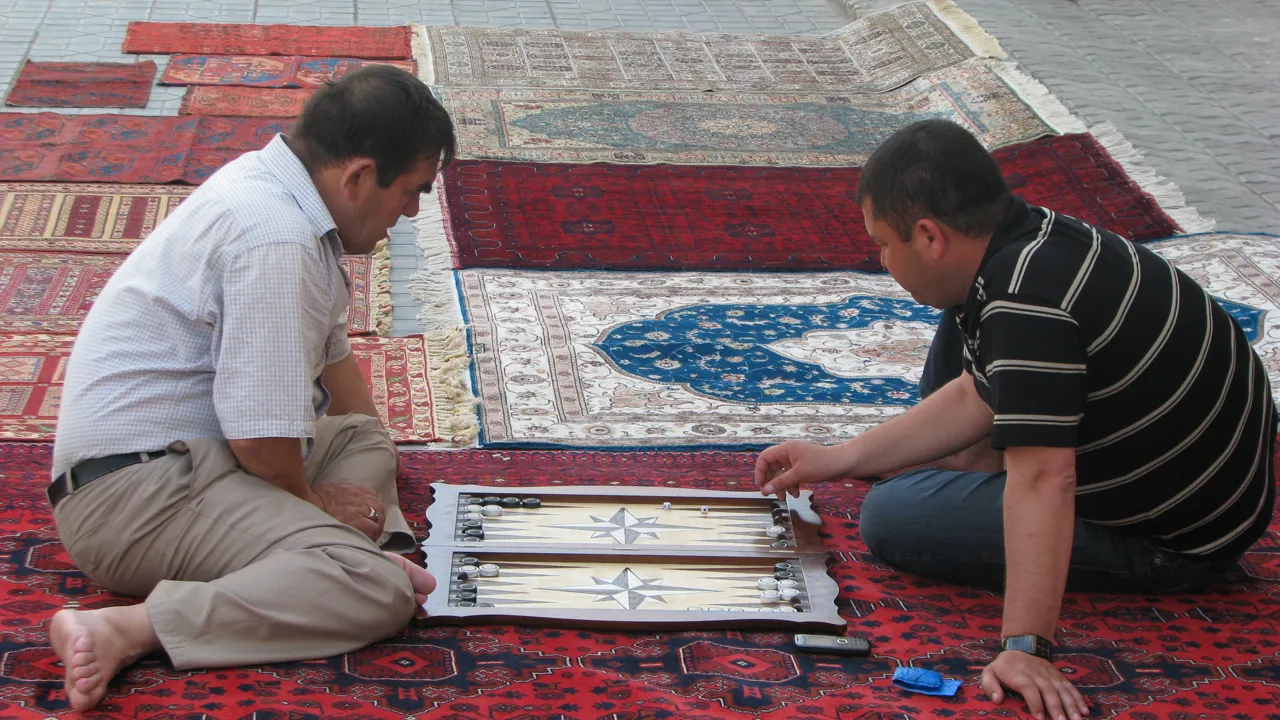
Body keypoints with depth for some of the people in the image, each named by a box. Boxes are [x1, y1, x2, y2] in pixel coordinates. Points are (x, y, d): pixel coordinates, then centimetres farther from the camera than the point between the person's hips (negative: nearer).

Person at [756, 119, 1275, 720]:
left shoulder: (1028, 300, -32)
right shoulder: (1034, 237, -1)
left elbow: (1042, 482, -39)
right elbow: (975, 397, 11)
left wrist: (1026, 647, -42)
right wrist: (837, 460, 13)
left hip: (1178, 539, -9)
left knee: (890, 517, -12)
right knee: (961, 324, 12)